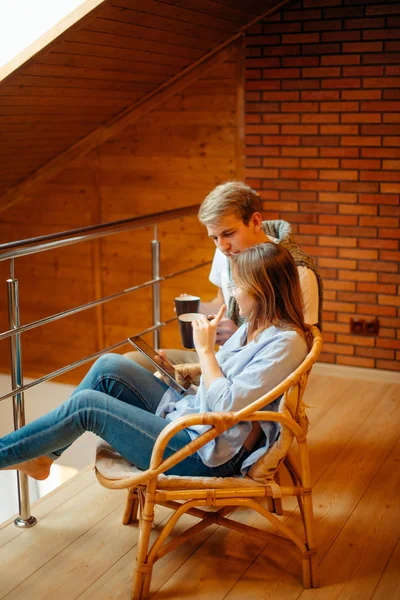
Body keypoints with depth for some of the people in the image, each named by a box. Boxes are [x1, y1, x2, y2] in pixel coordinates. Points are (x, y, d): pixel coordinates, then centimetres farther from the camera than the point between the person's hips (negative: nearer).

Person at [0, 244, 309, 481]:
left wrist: (205, 349, -16)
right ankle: (39, 455, 9)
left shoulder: (286, 343, -20)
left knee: (86, 405, -11)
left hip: (208, 455, -9)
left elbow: (226, 405, -25)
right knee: (109, 367, -1)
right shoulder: (256, 326, 8)